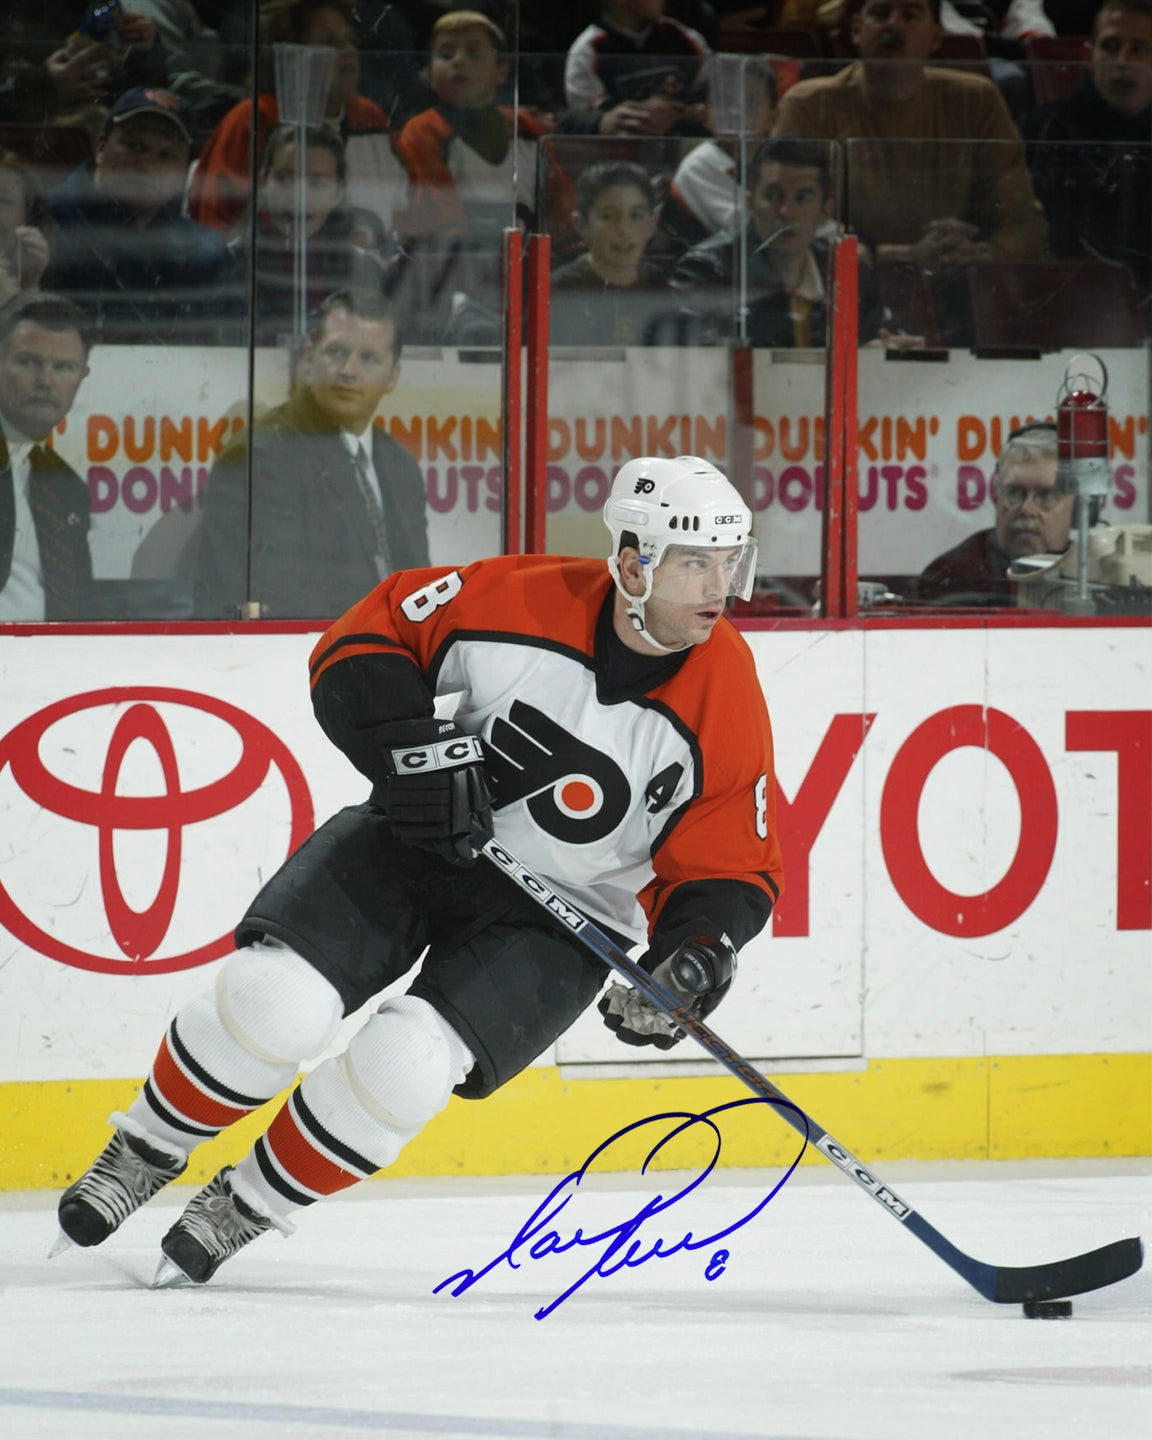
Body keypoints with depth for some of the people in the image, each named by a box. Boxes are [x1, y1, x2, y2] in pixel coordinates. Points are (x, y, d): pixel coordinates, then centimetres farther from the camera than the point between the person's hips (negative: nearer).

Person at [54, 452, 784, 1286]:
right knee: (275, 998, -20)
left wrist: (697, 958, -26)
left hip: (558, 917, 0)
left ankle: (243, 1209, 3)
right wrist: (409, 750, -21)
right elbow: (369, 636, -6)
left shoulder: (726, 703, -15)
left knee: (406, 1063, -23)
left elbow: (730, 870, -7)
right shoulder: (526, 601, -17)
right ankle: (146, 1152, 8)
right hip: (420, 839, 0)